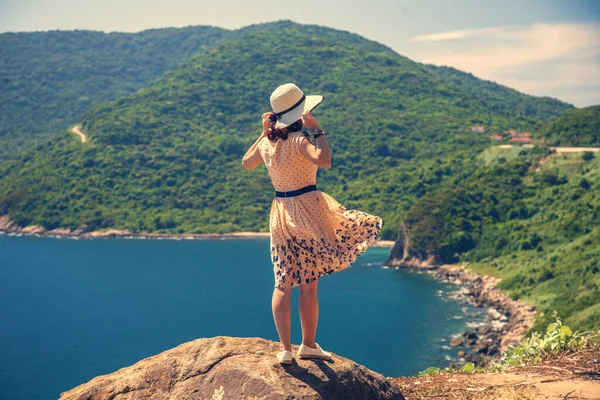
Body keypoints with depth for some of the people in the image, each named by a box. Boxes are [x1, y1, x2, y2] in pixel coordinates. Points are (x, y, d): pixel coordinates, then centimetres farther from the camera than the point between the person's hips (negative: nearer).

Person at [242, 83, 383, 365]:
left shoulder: (266, 143, 5)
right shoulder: (298, 140, -14)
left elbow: (246, 163, 24)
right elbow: (324, 161, -30)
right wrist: (317, 130, -19)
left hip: (280, 212, 6)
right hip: (306, 209, -6)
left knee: (283, 284, 8)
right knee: (308, 284, 5)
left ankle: (285, 348, 8)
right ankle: (308, 344, 13)